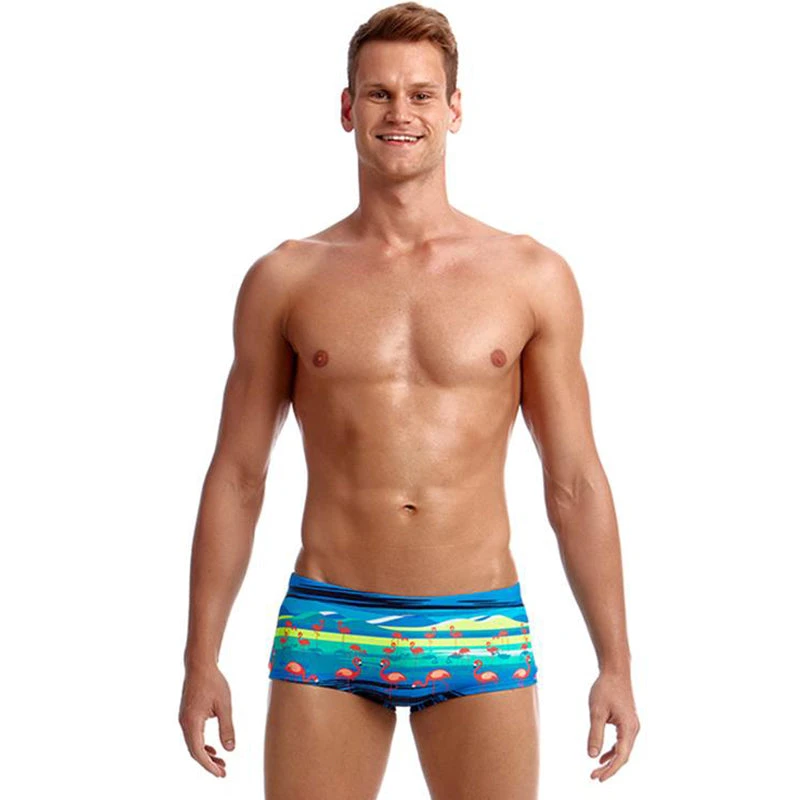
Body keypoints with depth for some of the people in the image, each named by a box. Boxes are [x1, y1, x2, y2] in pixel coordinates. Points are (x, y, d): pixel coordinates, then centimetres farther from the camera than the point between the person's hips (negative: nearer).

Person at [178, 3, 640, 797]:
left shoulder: (532, 277, 3)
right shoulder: (286, 279, 4)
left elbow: (575, 484, 5)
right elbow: (236, 478, 8)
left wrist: (615, 664, 2)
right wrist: (201, 658, 4)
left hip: (479, 635, 0)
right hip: (325, 634, 0)